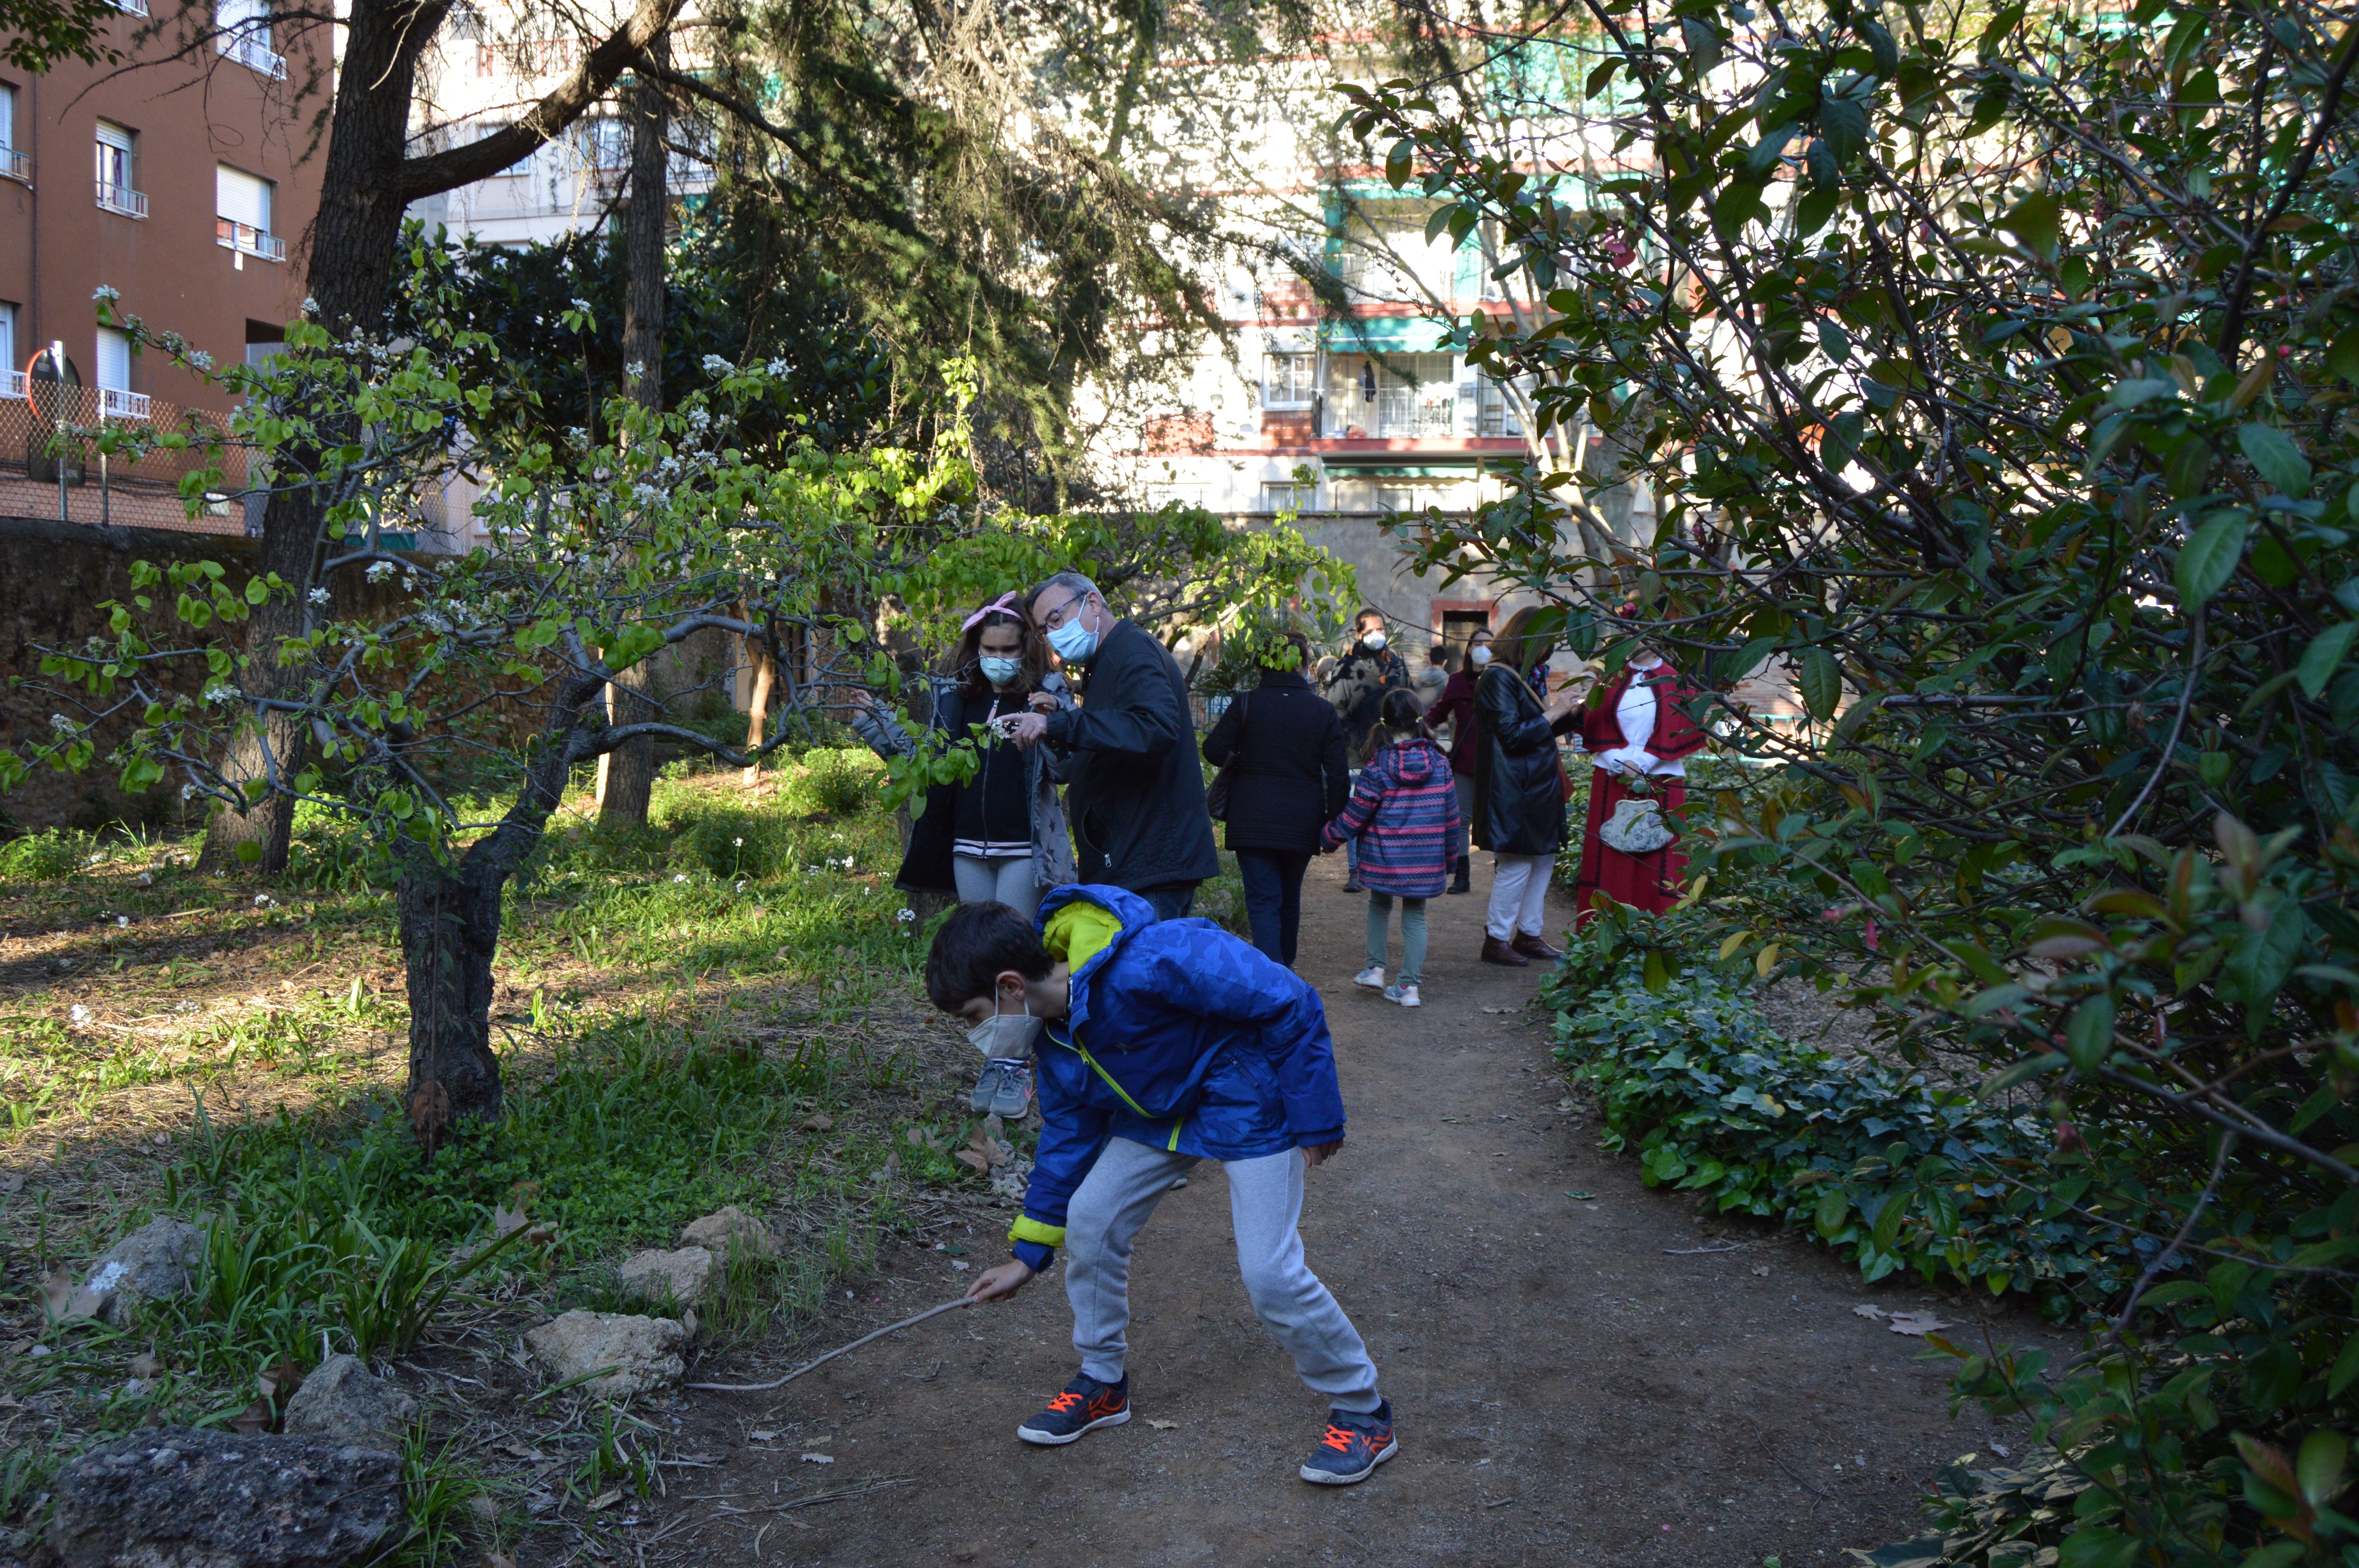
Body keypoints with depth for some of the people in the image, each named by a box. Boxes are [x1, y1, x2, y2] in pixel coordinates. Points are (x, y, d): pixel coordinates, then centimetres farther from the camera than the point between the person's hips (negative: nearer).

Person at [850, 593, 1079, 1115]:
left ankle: (1018, 1067, 3)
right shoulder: (955, 696, 8)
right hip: (969, 848, 4)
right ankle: (994, 1061, 19)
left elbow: (1065, 770, -8)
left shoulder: (1049, 695, -3)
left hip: (1023, 850, -4)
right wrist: (877, 727, 9)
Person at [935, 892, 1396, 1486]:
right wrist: (1029, 1254, 12)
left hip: (1249, 1107, -8)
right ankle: (1103, 1381, 24)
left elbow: (1291, 1004, -29)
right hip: (1159, 1110, 8)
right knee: (1090, 1219, 2)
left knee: (1270, 1272, -13)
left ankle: (1363, 1413, 10)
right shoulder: (1052, 1033, -7)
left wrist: (1314, 1121, -20)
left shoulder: (1147, 965, -36)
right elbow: (1068, 1135, 9)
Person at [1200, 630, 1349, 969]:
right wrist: (1334, 825, 7)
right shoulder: (1323, 712, -1)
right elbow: (1337, 775, -2)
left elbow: (1214, 752, -4)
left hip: (1253, 822, -3)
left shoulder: (1245, 704, -7)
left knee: (1263, 900, -3)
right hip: (1302, 823, 3)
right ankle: (1285, 966, 38)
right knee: (1290, 897, 21)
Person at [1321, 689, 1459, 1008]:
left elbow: (1356, 815, -7)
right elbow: (1451, 814, 5)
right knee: (1415, 915, 9)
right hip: (1426, 859, 2)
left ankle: (1375, 968, 18)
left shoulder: (1377, 767, -11)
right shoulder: (1439, 763, -2)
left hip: (1384, 857, -2)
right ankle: (1409, 985, 6)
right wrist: (1449, 857, 16)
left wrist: (1329, 836, 10)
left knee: (1379, 905, 21)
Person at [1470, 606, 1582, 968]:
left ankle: (1528, 934, 21)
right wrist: (1553, 714, -12)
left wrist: (1569, 714, 11)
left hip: (1534, 787, 10)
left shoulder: (1517, 676, 16)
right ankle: (1496, 940, 4)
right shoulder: (1498, 678, -16)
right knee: (1517, 865, -6)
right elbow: (1513, 735, -21)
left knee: (1544, 860, 13)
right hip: (1514, 792, -10)